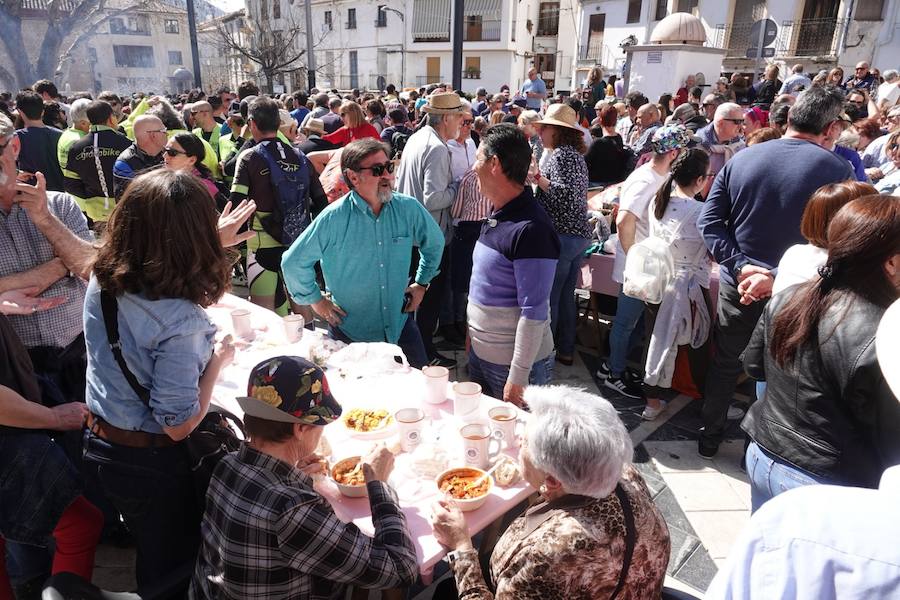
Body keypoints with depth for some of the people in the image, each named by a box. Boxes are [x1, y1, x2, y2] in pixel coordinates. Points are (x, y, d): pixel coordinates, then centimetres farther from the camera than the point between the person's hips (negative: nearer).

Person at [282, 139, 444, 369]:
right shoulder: (334, 218, -16)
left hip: (400, 323, 3)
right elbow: (293, 262, -7)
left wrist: (422, 283, 11)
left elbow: (434, 243, 13)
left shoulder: (409, 209, -7)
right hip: (351, 331, -3)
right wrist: (315, 300, -1)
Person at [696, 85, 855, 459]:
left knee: (725, 365, 20)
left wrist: (741, 266, -13)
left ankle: (709, 439, 34)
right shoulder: (837, 170, -12)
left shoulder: (741, 158, -1)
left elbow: (709, 221, -6)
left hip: (737, 286, 3)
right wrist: (780, 279, -21)